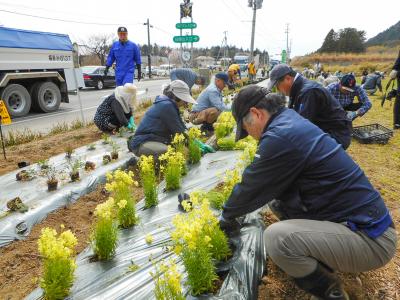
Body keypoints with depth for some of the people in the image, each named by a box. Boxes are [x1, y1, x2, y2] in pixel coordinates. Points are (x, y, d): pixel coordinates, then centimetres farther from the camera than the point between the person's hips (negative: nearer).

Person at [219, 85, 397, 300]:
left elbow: (252, 187, -13)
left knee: (276, 237, -26)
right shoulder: (291, 121, 7)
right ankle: (323, 262, 19)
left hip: (370, 236, -9)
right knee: (276, 200, 13)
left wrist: (227, 215, 7)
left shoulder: (280, 136, -24)